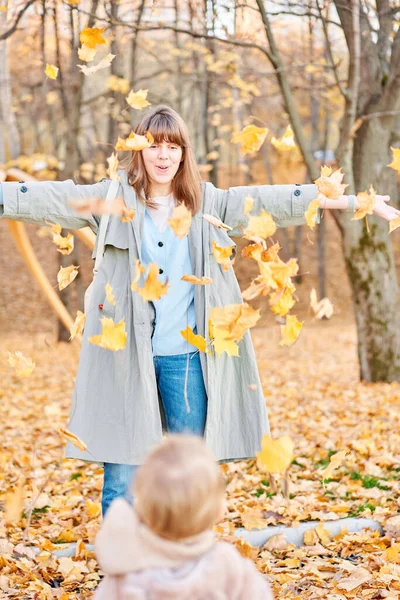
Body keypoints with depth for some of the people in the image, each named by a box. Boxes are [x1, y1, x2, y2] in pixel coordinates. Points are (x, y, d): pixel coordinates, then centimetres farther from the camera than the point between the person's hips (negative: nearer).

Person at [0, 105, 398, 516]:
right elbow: (52, 199, -5)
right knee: (123, 475, 1)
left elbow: (271, 201, 4)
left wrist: (358, 201, 0)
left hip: (186, 355, 2)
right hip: (126, 353, -2)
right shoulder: (114, 199, 3)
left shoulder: (208, 203, 8)